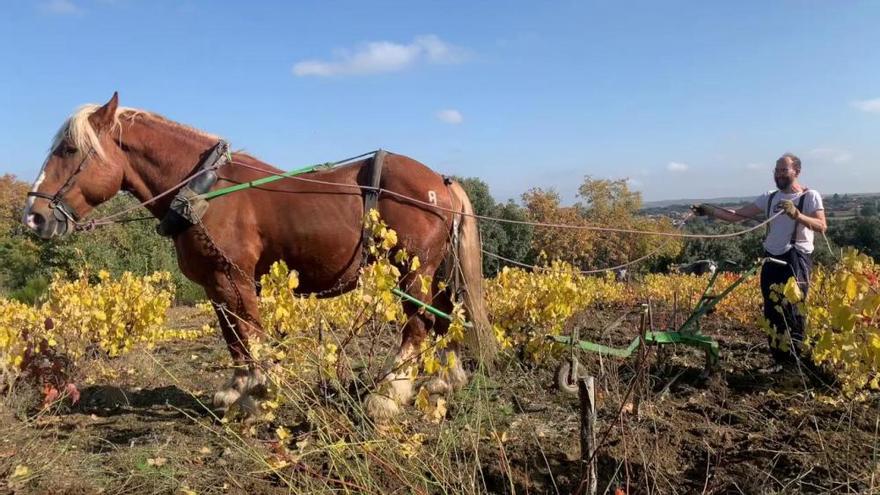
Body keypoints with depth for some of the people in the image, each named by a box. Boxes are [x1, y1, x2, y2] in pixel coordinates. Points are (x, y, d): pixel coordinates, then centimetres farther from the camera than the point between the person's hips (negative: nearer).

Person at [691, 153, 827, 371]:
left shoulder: (810, 196, -2)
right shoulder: (769, 198, 11)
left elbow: (822, 226, -15)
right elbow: (737, 215, 6)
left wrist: (796, 214, -29)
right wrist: (710, 210, -5)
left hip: (796, 260, -5)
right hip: (771, 259, 5)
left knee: (792, 310, -12)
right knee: (772, 312, 7)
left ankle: (795, 360, -2)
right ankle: (779, 359, 18)